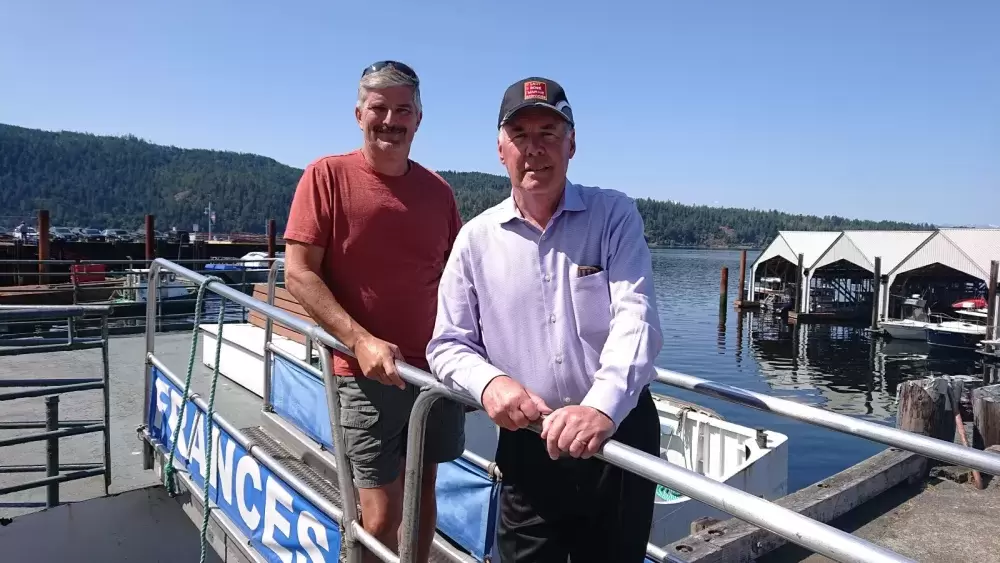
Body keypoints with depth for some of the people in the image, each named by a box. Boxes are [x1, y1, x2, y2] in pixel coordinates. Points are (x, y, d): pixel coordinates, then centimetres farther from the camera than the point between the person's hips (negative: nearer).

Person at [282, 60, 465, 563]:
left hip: (437, 367, 4)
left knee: (424, 491, 17)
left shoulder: (437, 189, 5)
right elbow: (298, 273, -9)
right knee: (381, 516, 1)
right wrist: (360, 340, -19)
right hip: (368, 372, -4)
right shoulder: (328, 175, -6)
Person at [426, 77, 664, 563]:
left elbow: (635, 317, -16)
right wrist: (489, 382, -18)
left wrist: (602, 406, -33)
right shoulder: (476, 238, 0)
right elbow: (448, 345, 4)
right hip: (527, 444, 1)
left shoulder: (615, 215, -4)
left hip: (620, 431, 0)